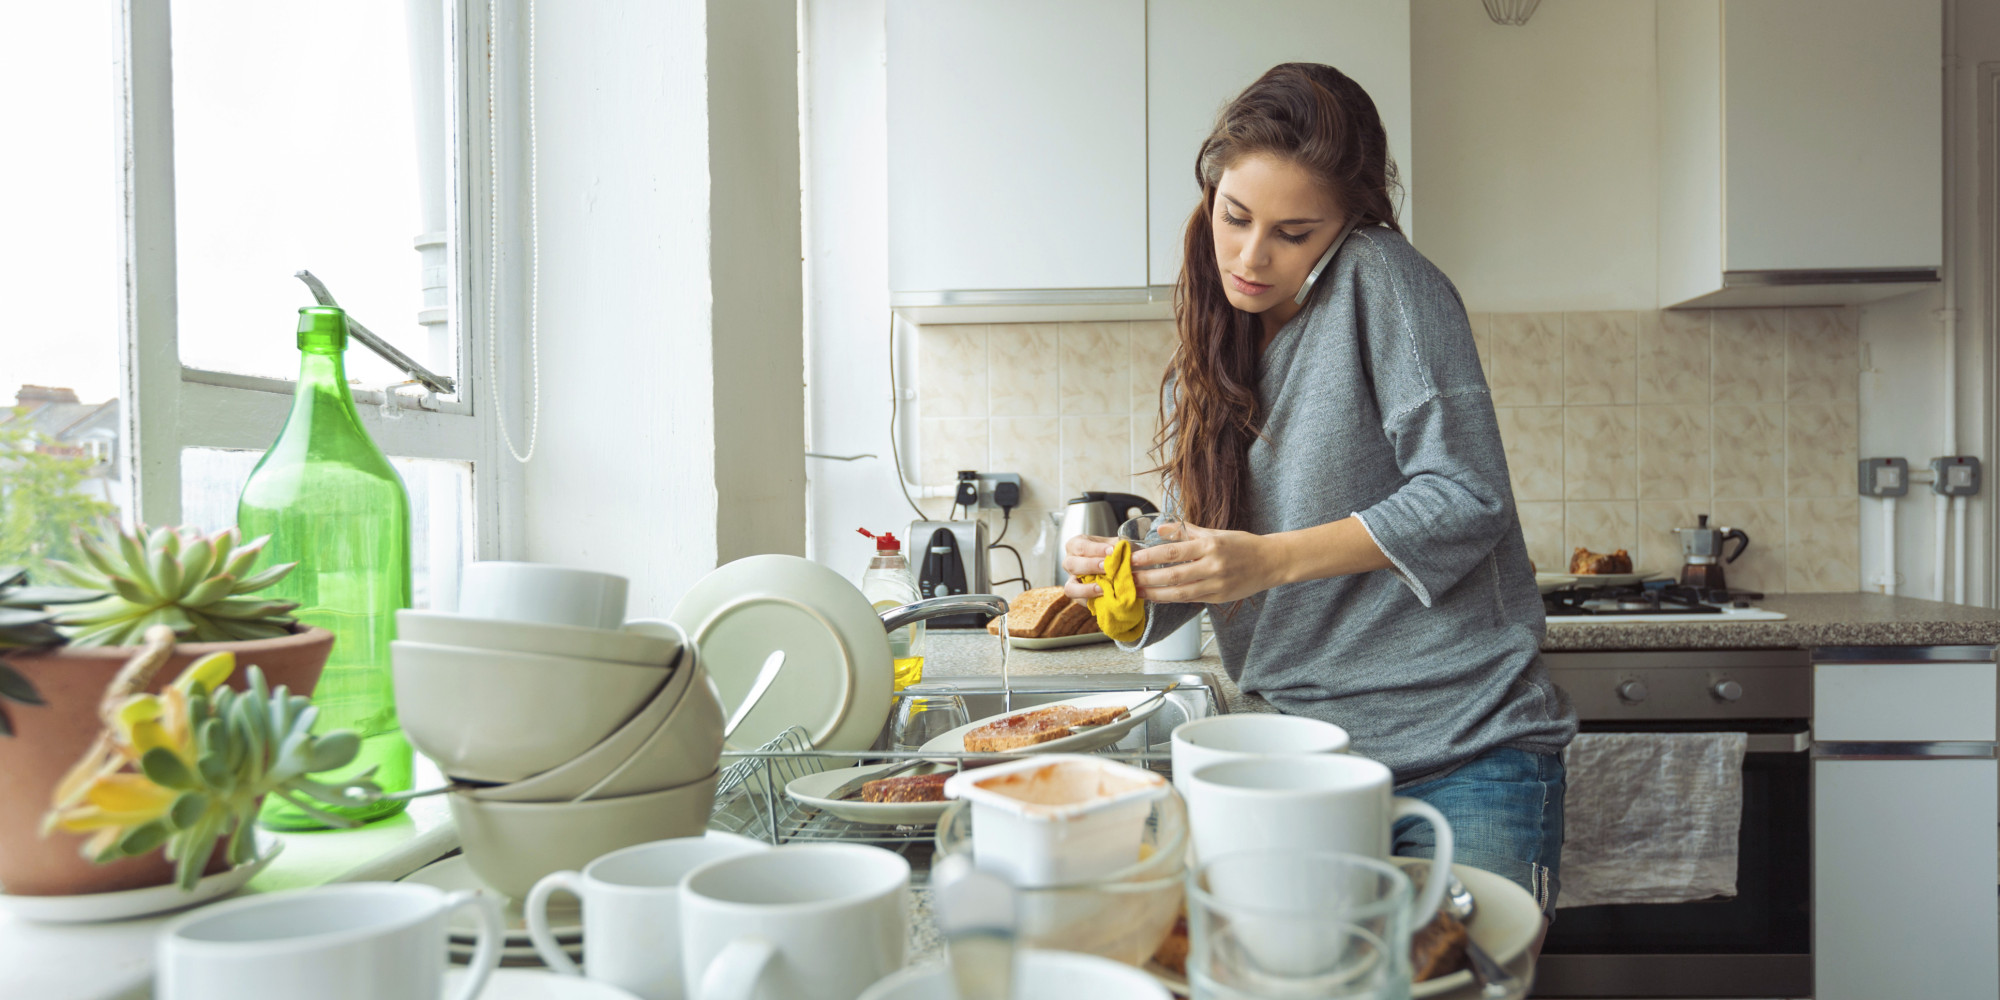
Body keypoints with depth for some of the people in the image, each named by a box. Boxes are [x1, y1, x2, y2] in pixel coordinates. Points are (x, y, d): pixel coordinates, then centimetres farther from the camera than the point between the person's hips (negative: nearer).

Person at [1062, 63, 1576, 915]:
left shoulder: (1382, 280, -9)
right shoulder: (1205, 366, 9)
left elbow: (1467, 499, -16)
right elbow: (1196, 572, 9)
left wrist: (1272, 560, -22)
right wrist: (1128, 583, -13)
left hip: (1464, 754, -5)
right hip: (1307, 759, 5)